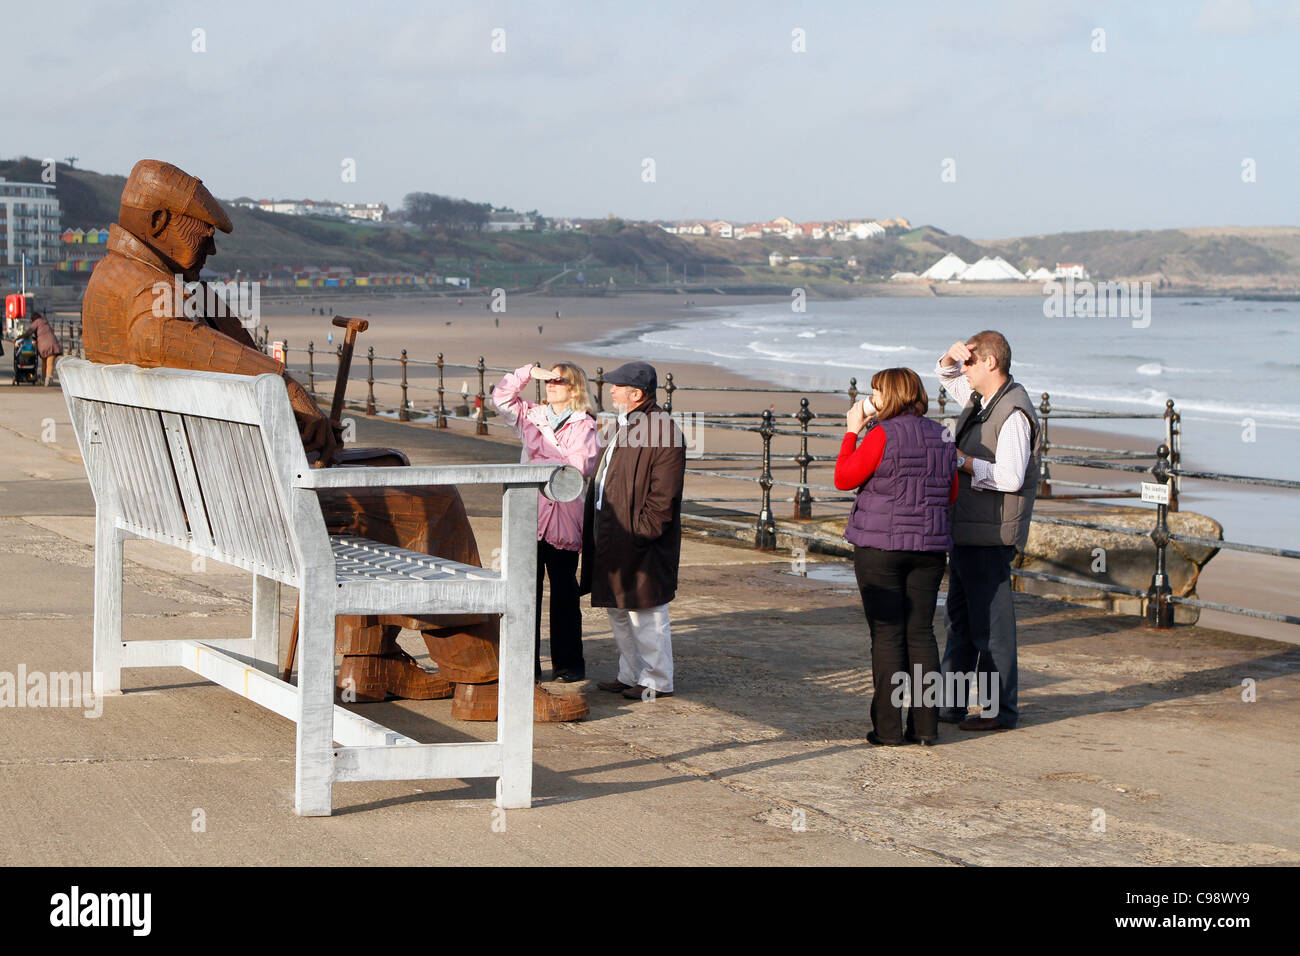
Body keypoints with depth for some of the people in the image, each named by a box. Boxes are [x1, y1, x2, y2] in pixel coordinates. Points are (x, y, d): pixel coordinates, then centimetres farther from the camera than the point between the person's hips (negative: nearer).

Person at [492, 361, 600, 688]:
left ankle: (568, 663, 13)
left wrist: (544, 460, -10)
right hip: (528, 512, 4)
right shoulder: (532, 416, 13)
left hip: (563, 515, -4)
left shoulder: (584, 426, -2)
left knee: (563, 592, 5)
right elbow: (501, 397, 11)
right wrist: (529, 373, 3)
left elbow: (581, 465, -11)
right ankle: (525, 663, 9)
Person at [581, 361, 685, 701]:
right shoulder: (623, 427, 14)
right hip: (612, 539, 10)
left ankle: (657, 682, 9)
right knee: (618, 609, 18)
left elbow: (663, 495, -21)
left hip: (640, 545, -10)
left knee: (646, 614, -1)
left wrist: (641, 532, -22)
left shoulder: (663, 432, -17)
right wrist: (592, 528, 18)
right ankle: (631, 675, 30)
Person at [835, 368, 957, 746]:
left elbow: (844, 478, -6)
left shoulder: (883, 435, -12)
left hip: (880, 546, -5)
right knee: (920, 633, 9)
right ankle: (925, 726, 9)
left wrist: (852, 432, 2)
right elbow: (951, 494, 15)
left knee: (887, 635, -1)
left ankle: (888, 727, 0)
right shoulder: (941, 437, 7)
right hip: (929, 546, 5)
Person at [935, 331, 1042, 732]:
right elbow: (947, 378, 29)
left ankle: (1000, 710, 5)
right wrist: (951, 356, 6)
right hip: (966, 530, 10)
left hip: (990, 535, -10)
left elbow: (1010, 477, -26)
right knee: (961, 620, 15)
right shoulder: (980, 399, 10)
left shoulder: (1013, 412, -18)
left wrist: (963, 461, -15)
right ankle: (950, 705, 23)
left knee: (991, 623, -3)